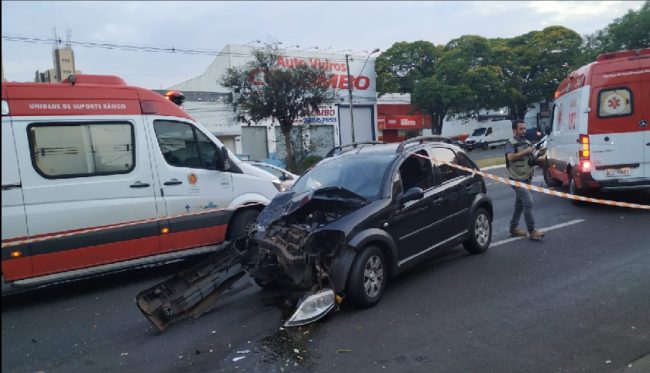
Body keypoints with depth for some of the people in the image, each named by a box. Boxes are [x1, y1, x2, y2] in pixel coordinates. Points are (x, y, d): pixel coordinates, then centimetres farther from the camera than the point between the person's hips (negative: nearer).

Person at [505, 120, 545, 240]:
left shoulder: (527, 142, 14)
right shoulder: (511, 143, -9)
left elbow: (531, 159, 20)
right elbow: (510, 157, -25)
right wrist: (526, 151, -23)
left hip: (526, 178, 8)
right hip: (517, 179, -8)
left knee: (519, 204, 13)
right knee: (528, 202, -14)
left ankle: (513, 228, 23)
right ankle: (531, 231, -9)